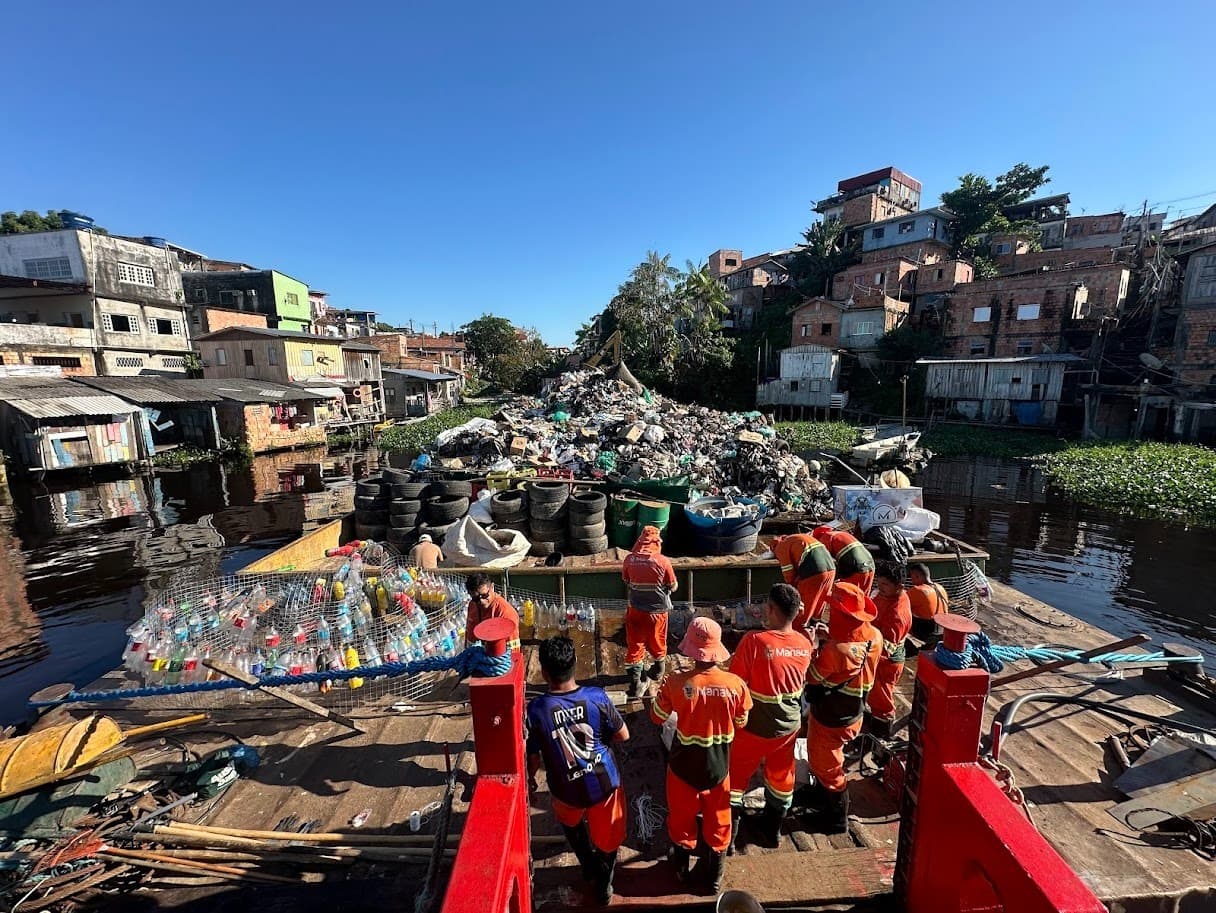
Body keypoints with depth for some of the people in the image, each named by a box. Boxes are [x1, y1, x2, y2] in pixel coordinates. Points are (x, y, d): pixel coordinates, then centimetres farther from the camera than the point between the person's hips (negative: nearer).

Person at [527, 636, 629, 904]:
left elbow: (533, 756, -9)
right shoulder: (597, 697, -23)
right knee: (608, 837, 28)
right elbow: (623, 735, -9)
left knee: (572, 825, 36)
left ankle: (589, 867, 51)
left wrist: (530, 777, 12)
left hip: (567, 790, 1)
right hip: (604, 783, 0)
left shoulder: (535, 709, -24)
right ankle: (603, 885, 46)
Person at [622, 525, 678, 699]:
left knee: (634, 645, 10)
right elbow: (673, 587, -7)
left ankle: (635, 684, 8)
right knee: (657, 642, 22)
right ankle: (657, 671, 44)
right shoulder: (663, 561, -19)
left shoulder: (629, 559, -12)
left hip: (635, 610, 1)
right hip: (657, 610, 0)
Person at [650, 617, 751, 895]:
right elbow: (741, 723, -3)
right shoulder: (735, 683, -22)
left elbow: (657, 717, -10)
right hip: (719, 766, 1)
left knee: (682, 815, 26)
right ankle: (714, 874, 46)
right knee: (717, 819, 26)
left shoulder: (676, 683, -27)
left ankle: (682, 864, 50)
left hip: (684, 766, -1)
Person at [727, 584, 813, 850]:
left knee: (735, 777, 17)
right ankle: (772, 829, 46)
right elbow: (802, 682, 3)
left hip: (755, 727, -5)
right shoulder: (805, 644, -11)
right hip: (789, 725, 5)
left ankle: (728, 835, 30)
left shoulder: (754, 640, -29)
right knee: (781, 776, 26)